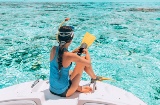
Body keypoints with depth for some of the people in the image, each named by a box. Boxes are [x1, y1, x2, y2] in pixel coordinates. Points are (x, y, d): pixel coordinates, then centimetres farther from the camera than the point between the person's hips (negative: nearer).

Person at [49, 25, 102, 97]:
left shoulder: (53, 49, -8)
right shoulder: (71, 56, -25)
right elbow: (88, 63, -11)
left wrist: (74, 52, 14)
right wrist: (87, 52, 7)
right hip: (63, 92, -6)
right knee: (83, 60, 0)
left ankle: (78, 88, 30)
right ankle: (94, 78, 24)